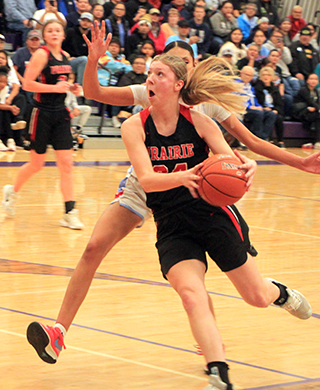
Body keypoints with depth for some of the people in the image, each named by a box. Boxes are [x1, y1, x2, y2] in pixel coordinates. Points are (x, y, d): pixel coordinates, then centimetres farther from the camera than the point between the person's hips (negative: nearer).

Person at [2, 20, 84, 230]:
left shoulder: (65, 56, 10)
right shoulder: (41, 55, -11)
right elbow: (27, 84, -17)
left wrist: (71, 87, 6)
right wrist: (56, 88, -21)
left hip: (60, 113, 6)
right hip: (43, 113, -6)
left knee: (66, 163, -2)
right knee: (37, 163, 5)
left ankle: (70, 212, -3)